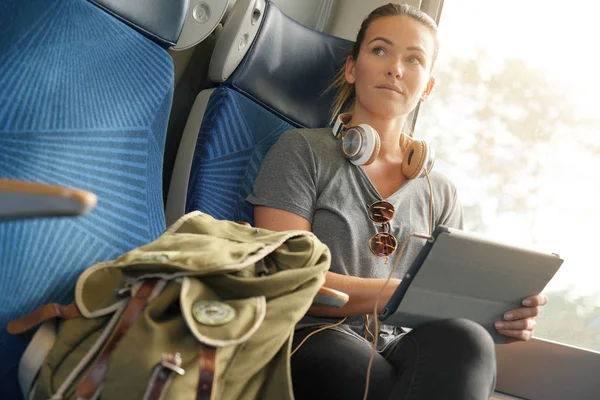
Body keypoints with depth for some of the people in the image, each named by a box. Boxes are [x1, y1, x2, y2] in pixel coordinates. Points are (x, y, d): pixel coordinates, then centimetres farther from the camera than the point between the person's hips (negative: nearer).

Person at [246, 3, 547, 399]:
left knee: (462, 341, -32)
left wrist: (499, 313, -10)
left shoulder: (440, 193, 16)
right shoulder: (302, 151, 3)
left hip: (405, 350, 4)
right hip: (316, 339, -4)